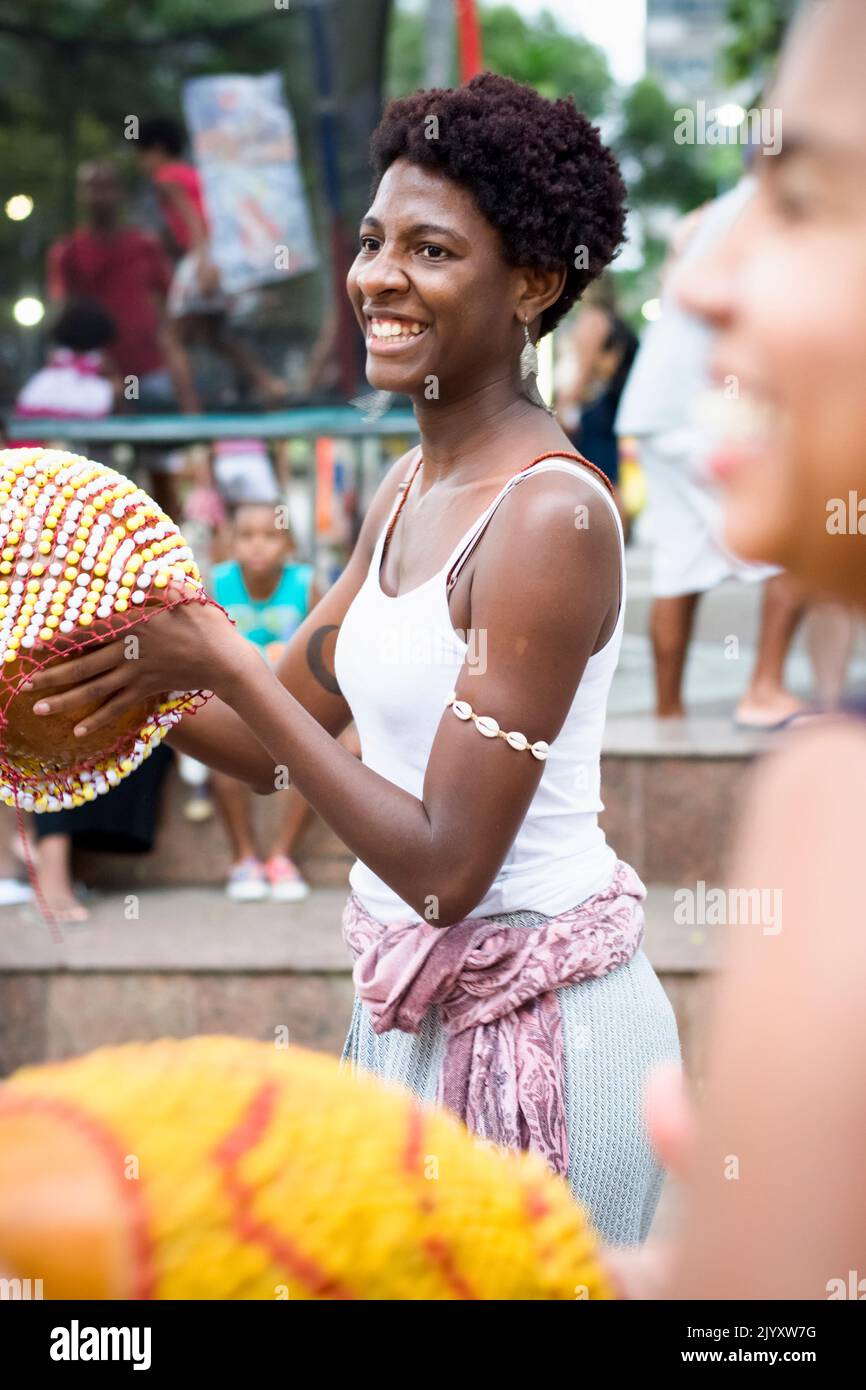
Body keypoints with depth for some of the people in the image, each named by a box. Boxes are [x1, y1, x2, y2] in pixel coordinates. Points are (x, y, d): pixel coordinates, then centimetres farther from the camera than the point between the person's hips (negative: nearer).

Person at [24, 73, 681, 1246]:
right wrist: (124, 671, -6)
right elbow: (276, 743, 11)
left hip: (532, 1024, -8)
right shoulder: (410, 489, 7)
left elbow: (445, 869, -24)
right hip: (416, 1006, 8)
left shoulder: (553, 515, -21)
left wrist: (221, 663, -21)